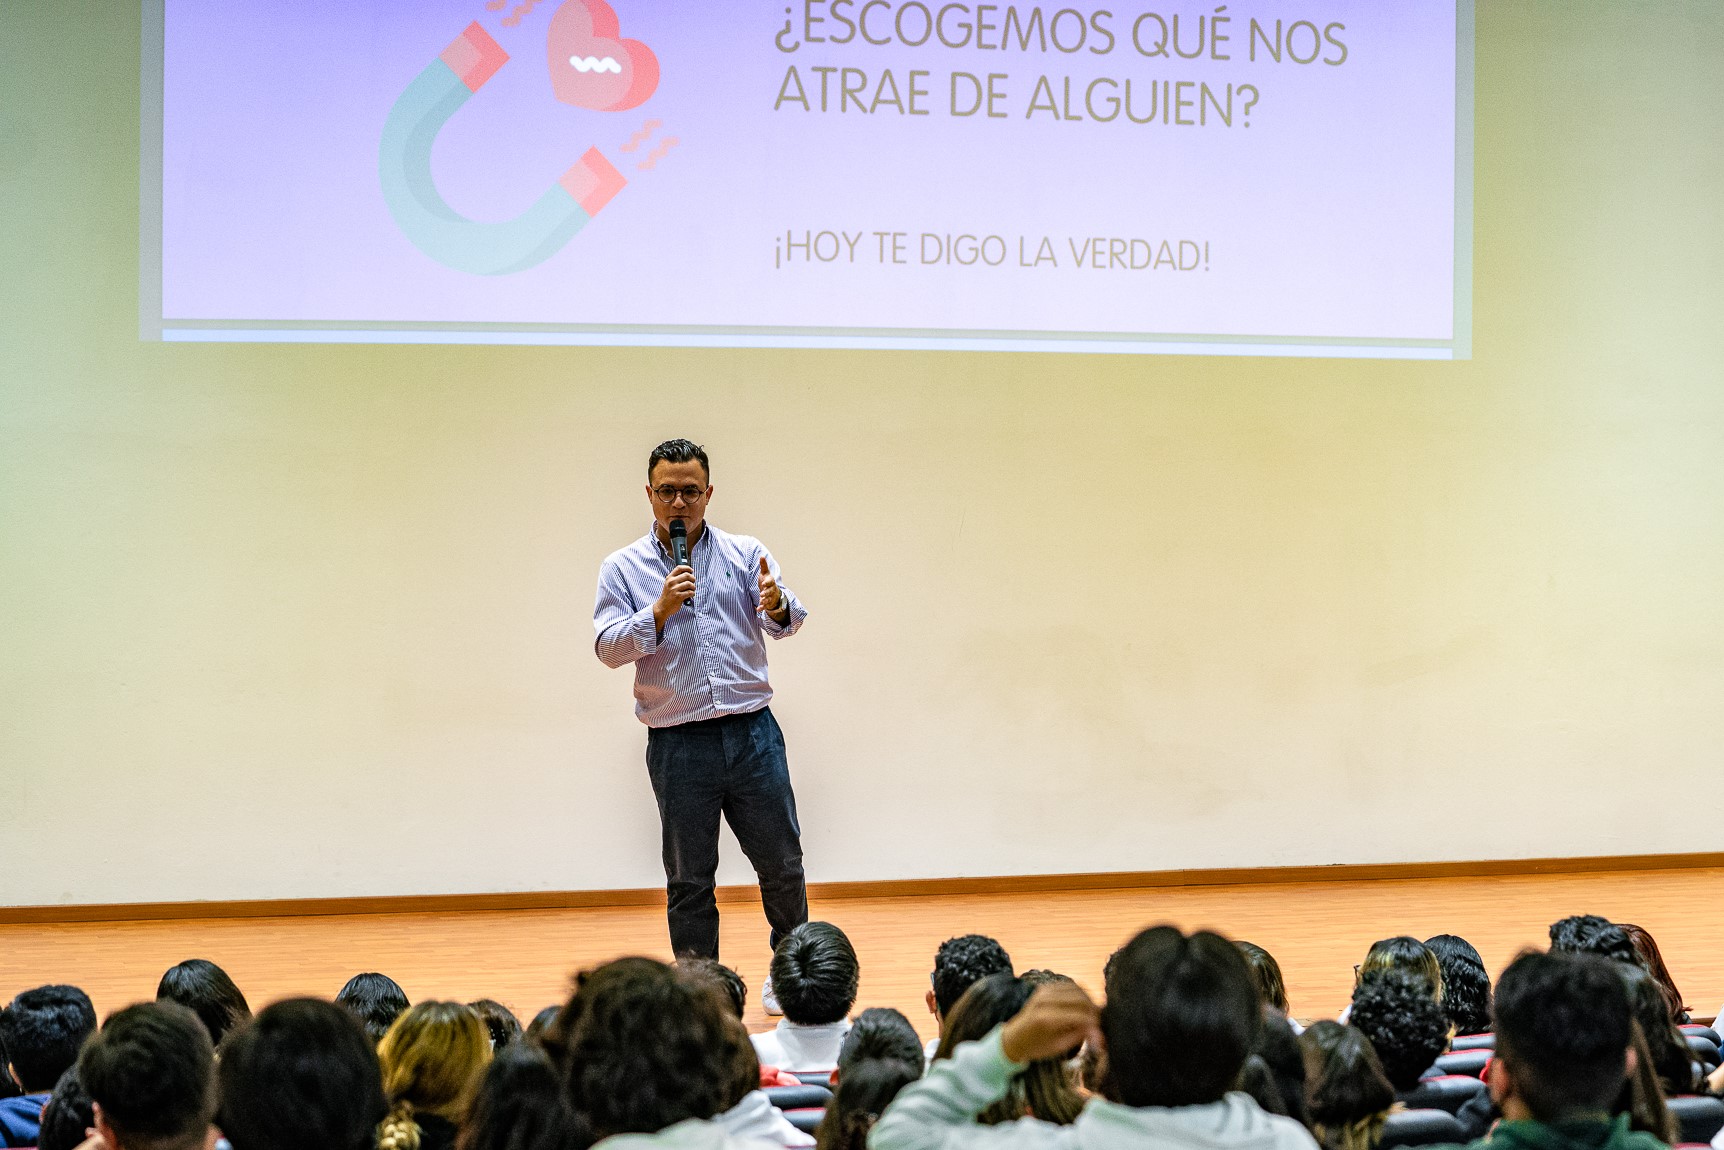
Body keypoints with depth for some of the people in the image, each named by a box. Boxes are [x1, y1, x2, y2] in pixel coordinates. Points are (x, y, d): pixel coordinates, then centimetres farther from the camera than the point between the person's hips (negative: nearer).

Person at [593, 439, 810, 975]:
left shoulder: (746, 554, 6)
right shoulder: (623, 568, 4)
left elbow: (785, 622, -6)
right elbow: (608, 648, -4)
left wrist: (776, 604, -29)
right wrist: (659, 610, -18)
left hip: (753, 734, 1)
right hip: (677, 745, -1)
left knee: (781, 863, 8)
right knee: (689, 880, 7)